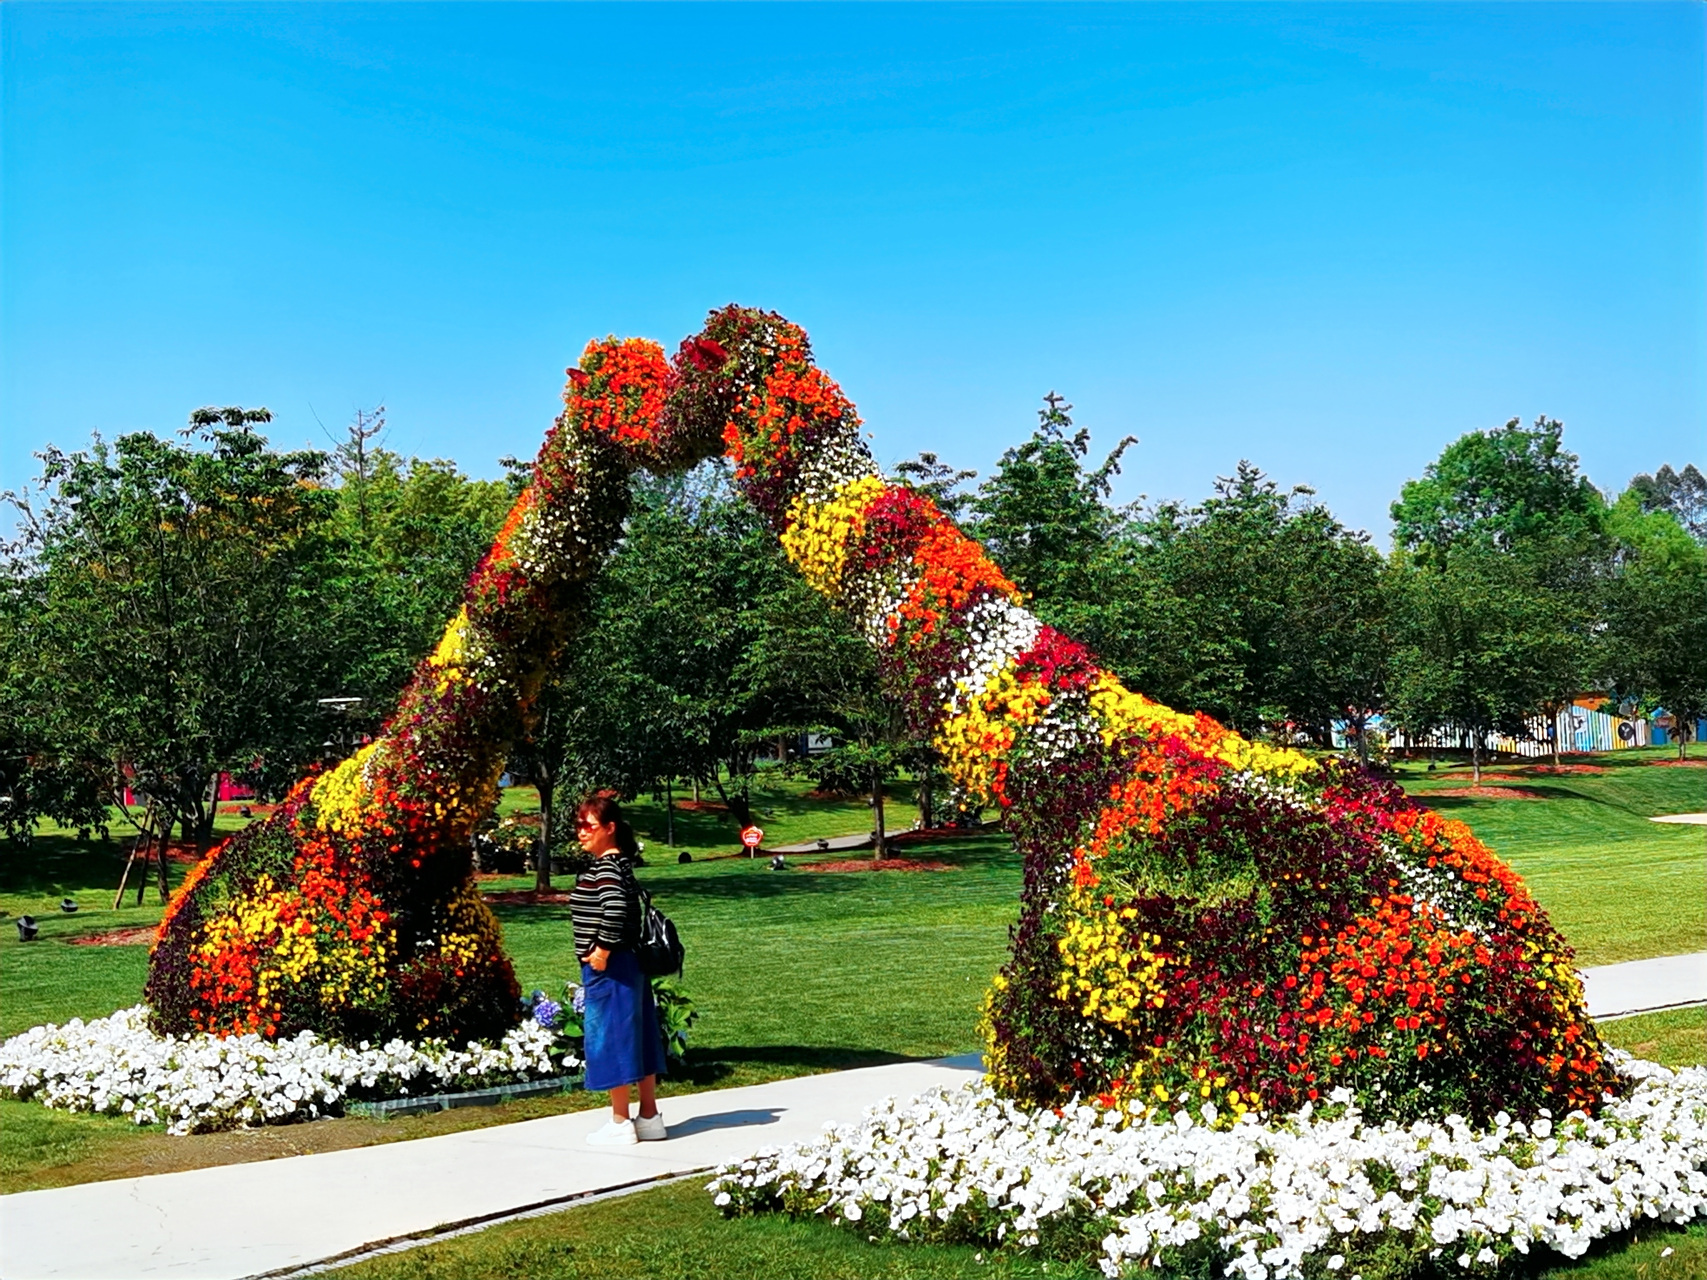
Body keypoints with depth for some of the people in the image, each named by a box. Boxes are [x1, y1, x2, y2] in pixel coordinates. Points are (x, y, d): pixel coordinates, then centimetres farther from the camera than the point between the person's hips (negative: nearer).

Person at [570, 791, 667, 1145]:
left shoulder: (606, 867, -16)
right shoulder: (618, 863, 13)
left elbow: (615, 907, -31)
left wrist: (604, 949, -23)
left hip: (608, 968, -10)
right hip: (627, 963, 10)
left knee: (611, 1037, -2)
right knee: (637, 1038, 13)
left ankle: (620, 1123, 6)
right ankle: (649, 1118, 20)